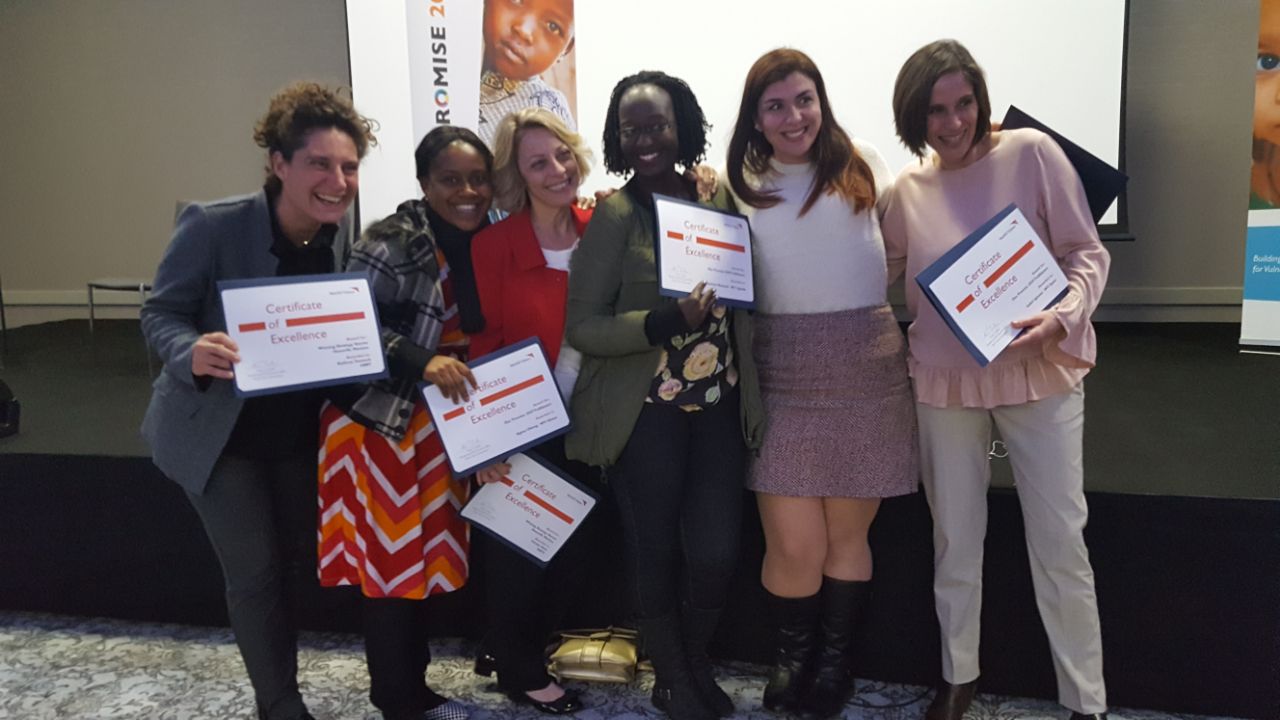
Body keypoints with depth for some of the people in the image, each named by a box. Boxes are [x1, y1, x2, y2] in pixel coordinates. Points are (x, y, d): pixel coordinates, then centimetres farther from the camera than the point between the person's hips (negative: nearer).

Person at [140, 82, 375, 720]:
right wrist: (193, 353, -37)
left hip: (299, 432, 5)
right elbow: (159, 314, -16)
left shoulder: (343, 235, -9)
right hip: (218, 432, -5)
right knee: (256, 571, -1)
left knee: (297, 560, 17)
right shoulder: (213, 225, -23)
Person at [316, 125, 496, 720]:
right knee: (389, 557, 2)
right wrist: (422, 361, -29)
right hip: (381, 418, -6)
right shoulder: (391, 242, -16)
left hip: (441, 421, 6)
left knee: (427, 552, 14)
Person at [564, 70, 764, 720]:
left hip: (719, 406, 4)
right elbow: (581, 325, -12)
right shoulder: (612, 214, -7)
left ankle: (699, 666, 31)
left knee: (716, 551, 4)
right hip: (646, 411, -3)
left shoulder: (717, 198, 5)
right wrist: (663, 322, -25)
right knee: (656, 552, 6)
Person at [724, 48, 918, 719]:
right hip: (785, 377, 0)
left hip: (867, 369, 1)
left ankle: (834, 658, 32)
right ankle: (791, 652, 26)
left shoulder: (861, 166, 6)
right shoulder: (741, 185, 7)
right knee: (795, 545, -3)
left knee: (847, 533, 9)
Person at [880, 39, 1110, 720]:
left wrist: (1063, 317, -23)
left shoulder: (1031, 153, -7)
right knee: (954, 540, 12)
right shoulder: (907, 188, 3)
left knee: (1060, 541, 0)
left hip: (1039, 374, -3)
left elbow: (1087, 253, -6)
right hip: (945, 379, 3)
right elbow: (882, 273, 18)